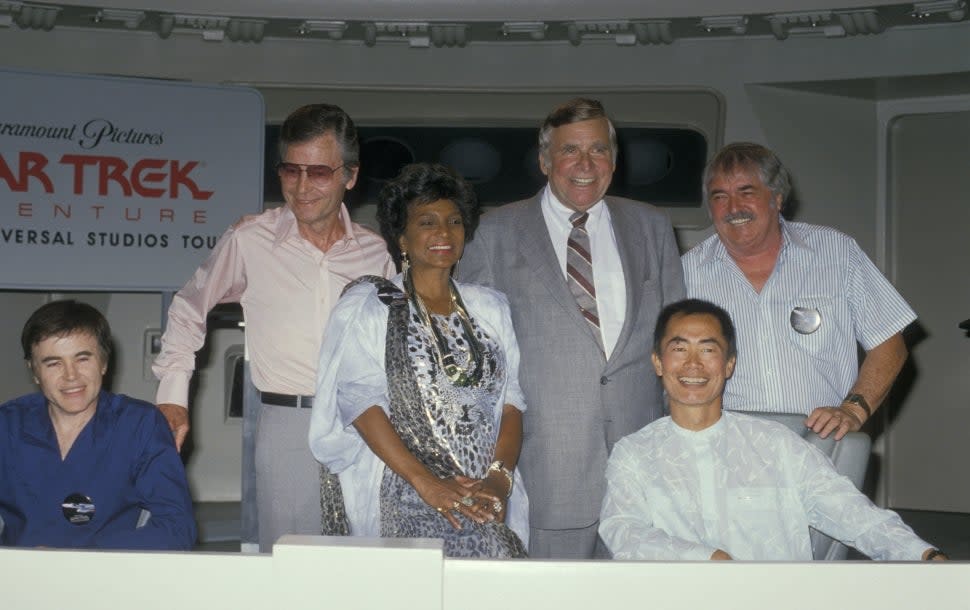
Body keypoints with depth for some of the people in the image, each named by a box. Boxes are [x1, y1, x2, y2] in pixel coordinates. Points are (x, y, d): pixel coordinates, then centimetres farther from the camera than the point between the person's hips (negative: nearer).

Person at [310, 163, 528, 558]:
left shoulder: (491, 308, 17)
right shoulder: (367, 306, 6)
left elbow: (511, 401, 11)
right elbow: (360, 399, -6)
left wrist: (500, 477, -8)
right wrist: (426, 482, -15)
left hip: (487, 506, 3)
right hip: (404, 507, -3)